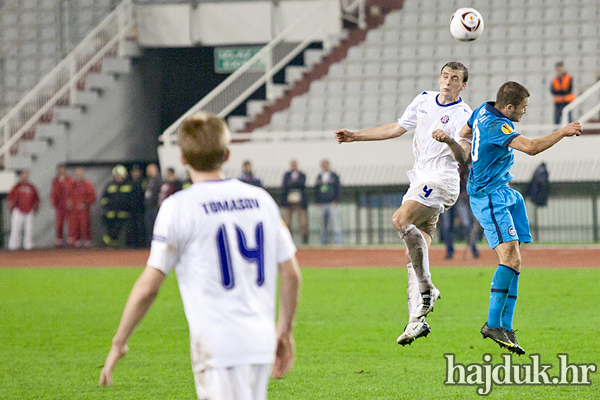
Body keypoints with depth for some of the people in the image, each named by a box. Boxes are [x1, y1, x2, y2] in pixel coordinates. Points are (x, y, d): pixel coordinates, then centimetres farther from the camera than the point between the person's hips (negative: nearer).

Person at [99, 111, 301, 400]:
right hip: (261, 341, 6)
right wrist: (285, 331, 23)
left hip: (217, 344, -6)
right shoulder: (261, 199, 10)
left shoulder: (179, 207, -6)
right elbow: (291, 273, 11)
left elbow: (148, 286, -8)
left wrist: (118, 343, 3)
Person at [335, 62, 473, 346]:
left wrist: (450, 141, -36)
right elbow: (397, 128, 27)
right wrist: (355, 136, 27)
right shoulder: (424, 101, 16)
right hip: (421, 181, 7)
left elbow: (463, 158, -16)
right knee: (416, 252, -1)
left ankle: (426, 290, -22)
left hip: (442, 181, -7)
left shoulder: (464, 115, -5)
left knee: (400, 220, -29)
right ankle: (417, 319, -4)